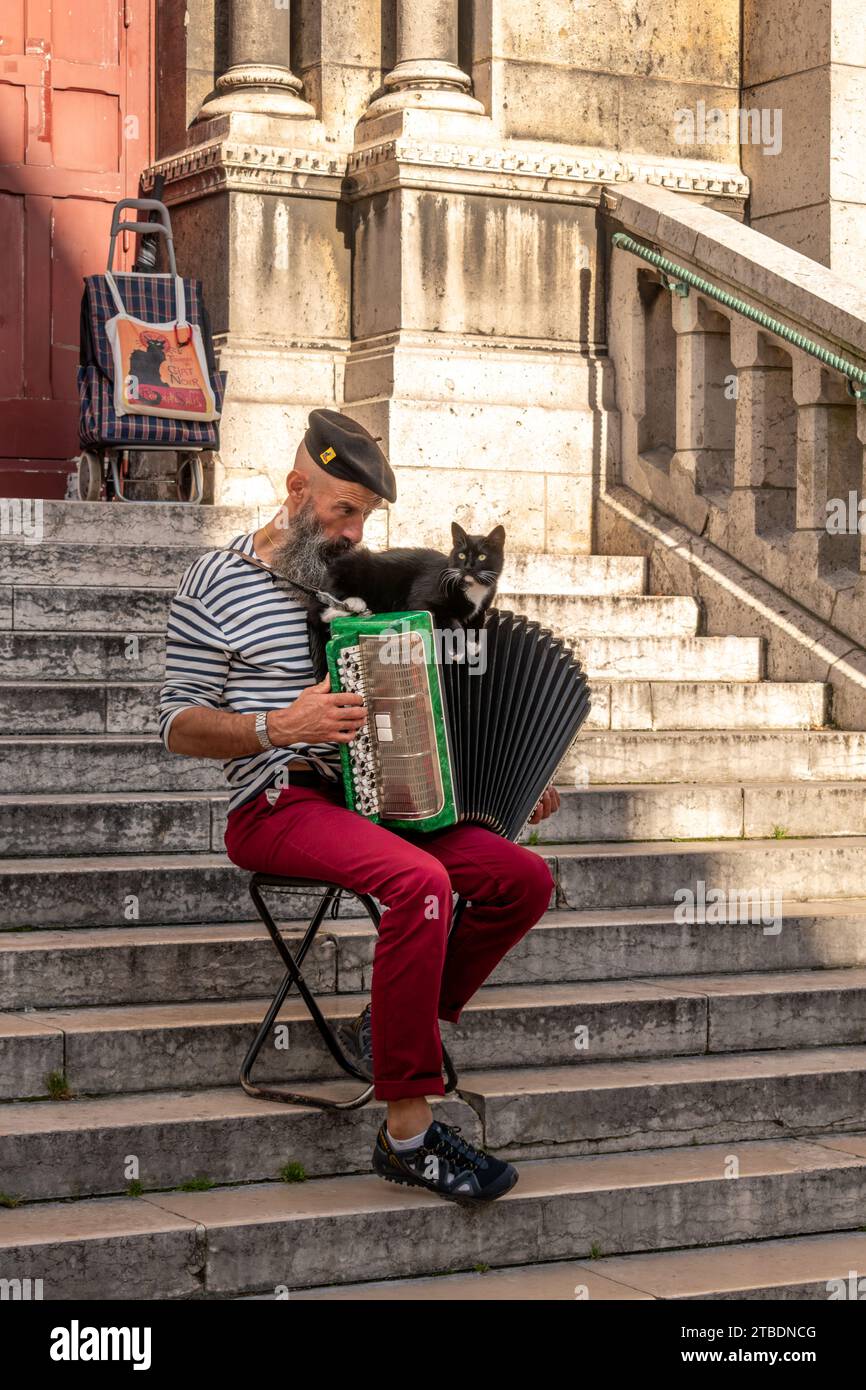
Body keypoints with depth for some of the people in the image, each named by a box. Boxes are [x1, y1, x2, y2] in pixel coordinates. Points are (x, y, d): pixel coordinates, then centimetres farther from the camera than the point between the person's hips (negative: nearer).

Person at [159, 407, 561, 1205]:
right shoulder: (217, 585, -1)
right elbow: (178, 726, -4)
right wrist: (279, 728, -21)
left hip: (372, 798, 7)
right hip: (279, 805, -7)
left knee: (525, 878, -12)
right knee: (419, 881, -34)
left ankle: (401, 1026, 5)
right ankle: (409, 1132, -28)